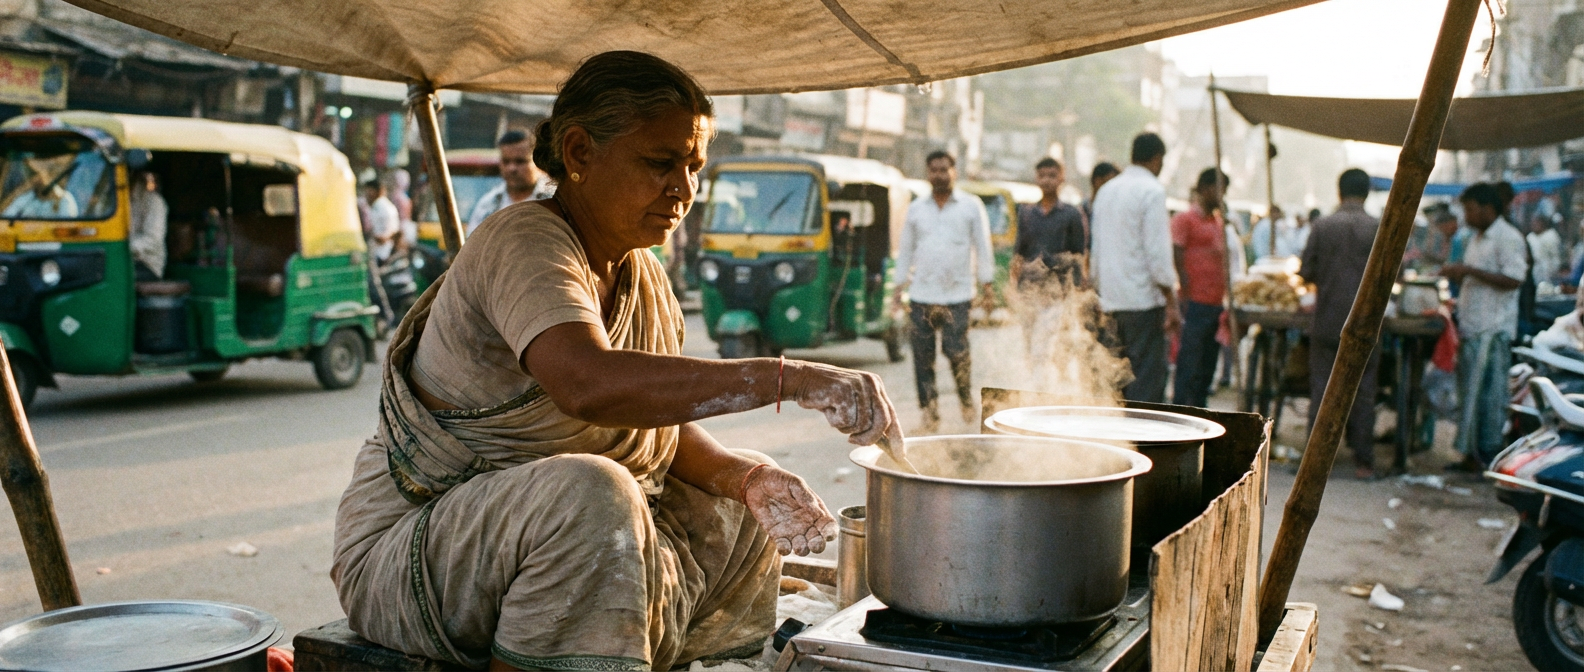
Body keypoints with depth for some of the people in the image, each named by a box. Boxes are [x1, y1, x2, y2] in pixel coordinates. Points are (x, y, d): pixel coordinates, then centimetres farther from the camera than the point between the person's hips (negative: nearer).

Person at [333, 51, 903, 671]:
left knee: (741, 523, 2)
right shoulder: (522, 243, -21)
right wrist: (790, 379, -41)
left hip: (563, 539, 8)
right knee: (592, 491, -34)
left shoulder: (644, 277, 6)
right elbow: (588, 385, -40)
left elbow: (661, 424, 8)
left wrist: (745, 477, -13)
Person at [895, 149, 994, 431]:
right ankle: (929, 408, 9)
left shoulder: (972, 206, 5)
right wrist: (900, 285, 9)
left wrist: (986, 283, 0)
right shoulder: (916, 208, 12)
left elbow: (983, 247, 6)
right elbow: (906, 249, 15)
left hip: (957, 295, -2)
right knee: (923, 356, 0)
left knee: (956, 352, -8)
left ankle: (966, 398, 16)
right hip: (921, 295, 3)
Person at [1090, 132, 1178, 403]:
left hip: (1110, 300, 7)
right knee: (1147, 376, -5)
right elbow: (1158, 252, -14)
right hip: (1143, 299, -7)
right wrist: (1171, 303, -11)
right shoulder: (1152, 191, -8)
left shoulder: (1106, 190, 14)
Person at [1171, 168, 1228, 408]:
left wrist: (1226, 301, 14)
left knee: (1207, 369, 10)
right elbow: (1177, 262, -10)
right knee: (1189, 369, -7)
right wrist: (1186, 301, -16)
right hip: (1195, 305, -8)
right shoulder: (1184, 219, -4)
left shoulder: (1219, 223, 20)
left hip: (1216, 305, 8)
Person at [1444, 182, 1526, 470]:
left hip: (1493, 330, -9)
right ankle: (1471, 454, 17)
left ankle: (1489, 456, 1)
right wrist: (1457, 273, 6)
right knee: (1469, 393, 11)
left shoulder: (1508, 238, -11)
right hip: (1471, 327, 9)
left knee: (1489, 394, -5)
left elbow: (1512, 280, -21)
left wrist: (1470, 271, -21)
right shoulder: (1476, 239, 18)